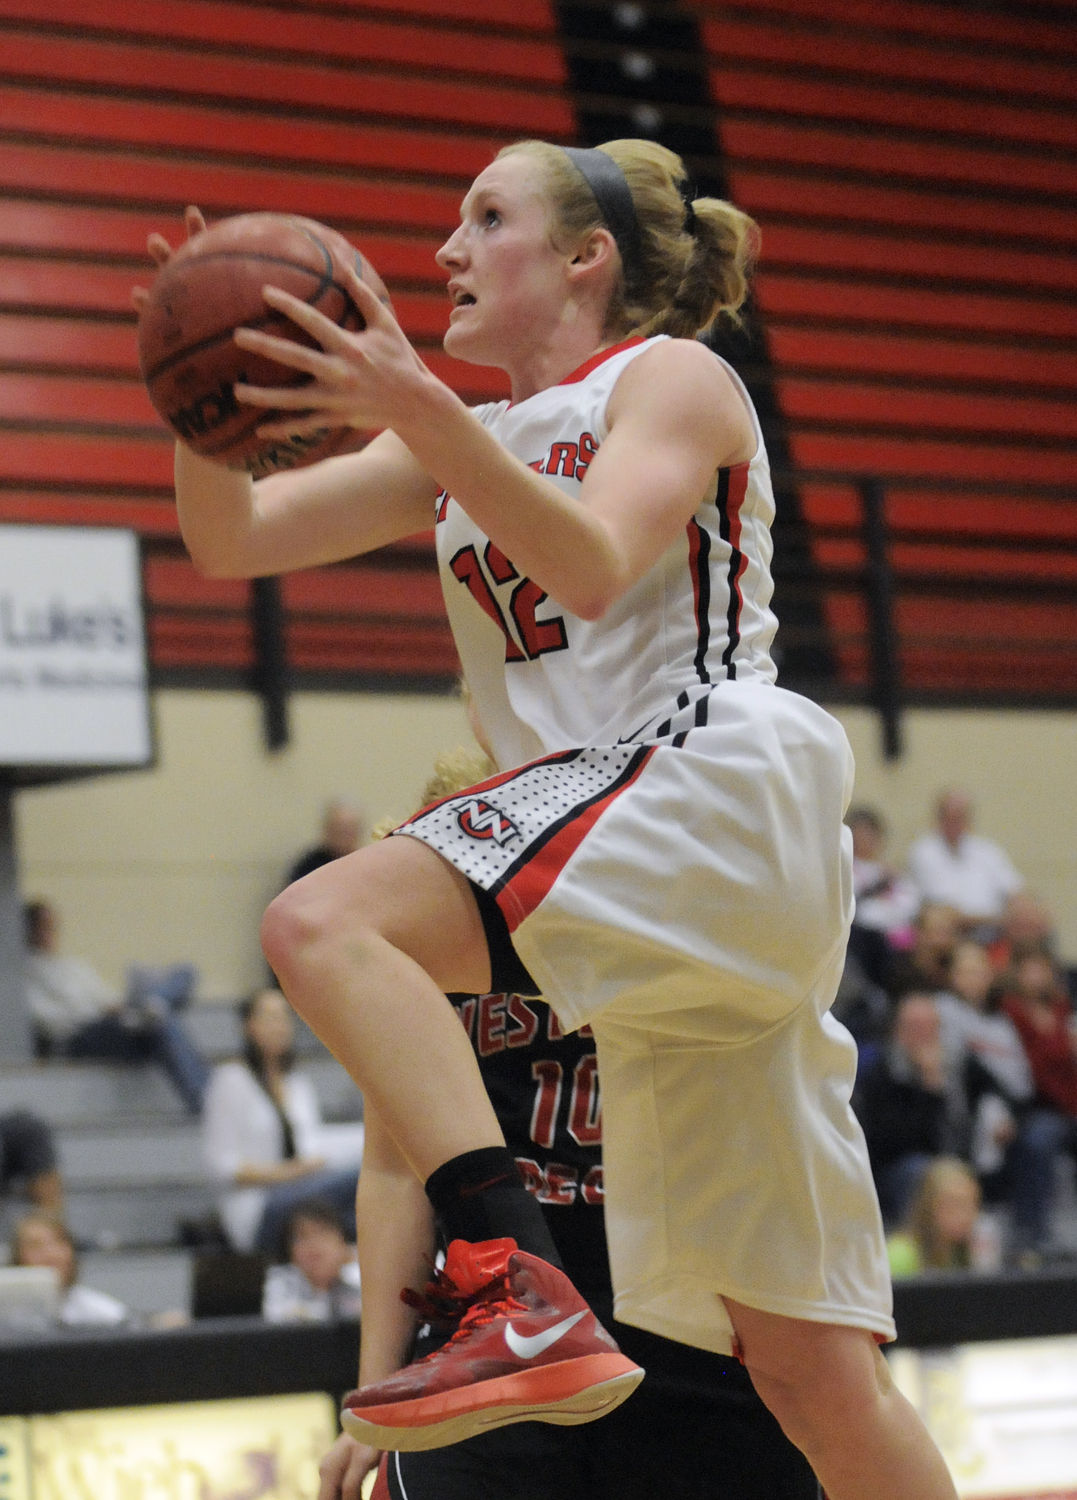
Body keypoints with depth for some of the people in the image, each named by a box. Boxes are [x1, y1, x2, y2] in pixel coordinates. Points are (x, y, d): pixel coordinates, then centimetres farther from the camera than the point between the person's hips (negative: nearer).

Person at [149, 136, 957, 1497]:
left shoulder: (672, 378, 4)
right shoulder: (463, 446, 25)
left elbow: (596, 567, -16)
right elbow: (231, 540, 18)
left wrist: (418, 412, -25)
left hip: (716, 786, -8)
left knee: (325, 923, -26)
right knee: (812, 1373, 3)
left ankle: (525, 1300, -38)